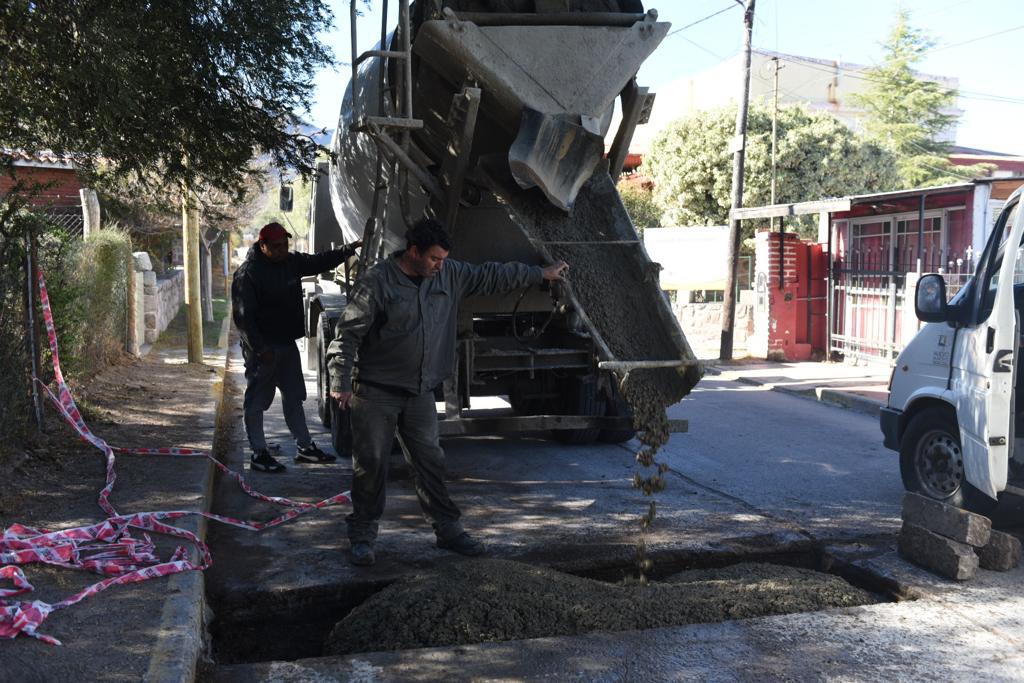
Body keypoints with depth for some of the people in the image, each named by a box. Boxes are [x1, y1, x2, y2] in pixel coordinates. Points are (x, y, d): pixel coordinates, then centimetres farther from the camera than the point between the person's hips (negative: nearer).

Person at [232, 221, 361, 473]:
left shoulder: (291, 262, 5)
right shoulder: (248, 273, -17)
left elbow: (320, 261, 18)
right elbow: (242, 316, -19)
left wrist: (351, 249, 8)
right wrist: (260, 349, -22)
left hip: (287, 343, 8)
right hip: (262, 348, -8)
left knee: (293, 397, 15)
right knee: (256, 401, 2)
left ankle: (304, 447, 25)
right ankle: (258, 454, 10)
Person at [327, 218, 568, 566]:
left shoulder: (448, 274, 4)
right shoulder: (376, 282, -14)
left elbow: (489, 276, 14)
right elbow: (348, 334, -13)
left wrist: (541, 274, 17)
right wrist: (341, 382, -20)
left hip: (420, 393, 5)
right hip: (375, 393, -5)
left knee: (431, 462, 9)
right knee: (371, 466, 1)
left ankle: (448, 529, 19)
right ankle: (362, 536, 14)